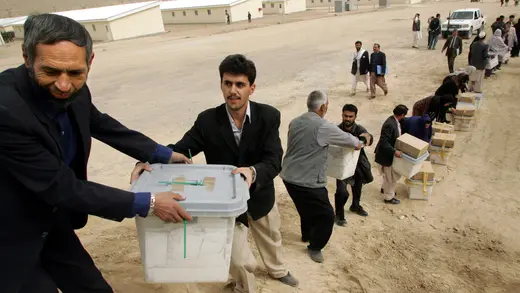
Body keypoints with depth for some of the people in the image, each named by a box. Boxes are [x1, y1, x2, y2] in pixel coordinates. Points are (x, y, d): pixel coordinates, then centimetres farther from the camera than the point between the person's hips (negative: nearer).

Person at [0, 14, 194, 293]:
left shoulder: (74, 92, -14)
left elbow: (100, 124, 7)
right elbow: (62, 187, -29)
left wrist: (161, 153, 9)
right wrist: (147, 204, -24)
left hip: (52, 223, 6)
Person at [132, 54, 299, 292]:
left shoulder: (268, 116, -20)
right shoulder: (208, 120, -18)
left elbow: (274, 161, -28)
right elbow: (180, 149, -16)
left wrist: (253, 172, -50)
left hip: (261, 197, 2)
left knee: (271, 240, 28)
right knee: (240, 261, 0)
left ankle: (278, 270, 65)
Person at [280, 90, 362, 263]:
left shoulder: (295, 122, 6)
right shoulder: (323, 127, -16)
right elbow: (349, 140, -3)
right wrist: (358, 143, 21)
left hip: (289, 176, 9)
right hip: (307, 181, -8)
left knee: (306, 207, 29)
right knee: (326, 215, 8)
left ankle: (307, 235, 49)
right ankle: (315, 247, 23)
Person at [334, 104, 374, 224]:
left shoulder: (359, 129, -13)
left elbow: (369, 140, -32)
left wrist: (368, 136, -57)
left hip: (357, 164, 3)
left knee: (357, 187, 23)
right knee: (342, 191, -13)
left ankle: (355, 206, 52)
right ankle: (339, 214, 11)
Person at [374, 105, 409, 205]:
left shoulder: (395, 121, 1)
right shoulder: (390, 124, -30)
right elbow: (383, 142, -32)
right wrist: (394, 151, -33)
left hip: (389, 154, 10)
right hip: (385, 155, -10)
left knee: (394, 174, 26)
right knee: (391, 177, 5)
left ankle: (384, 188, 47)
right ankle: (389, 197, 24)